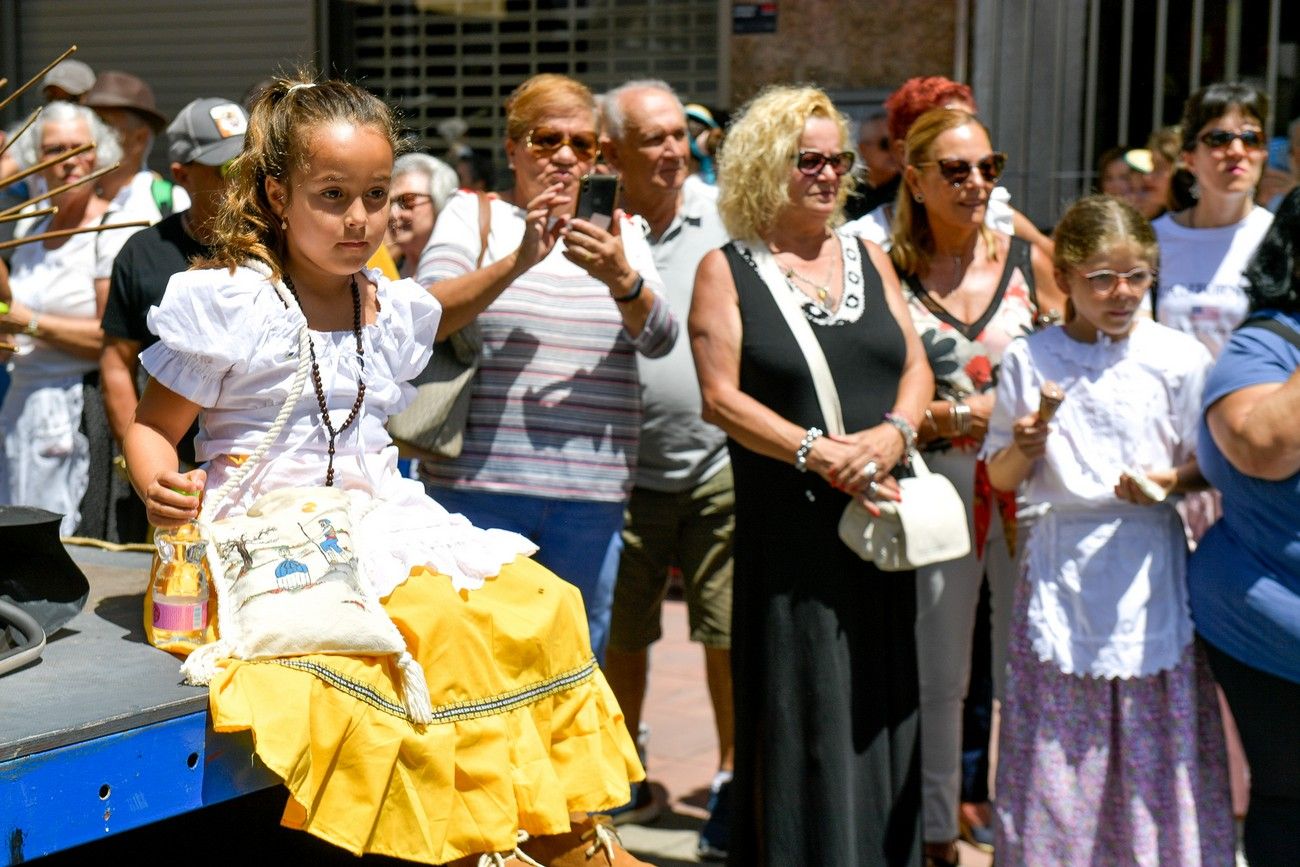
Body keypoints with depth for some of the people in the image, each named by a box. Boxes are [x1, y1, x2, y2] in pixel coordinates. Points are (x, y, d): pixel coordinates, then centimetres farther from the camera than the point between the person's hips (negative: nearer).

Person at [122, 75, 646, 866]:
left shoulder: (394, 309, 10)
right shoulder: (231, 304, -6)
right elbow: (153, 426, -1)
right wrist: (163, 489, -24)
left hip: (380, 520, 7)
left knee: (538, 601, -12)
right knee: (433, 620, -31)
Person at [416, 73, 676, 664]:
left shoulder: (621, 234, 15)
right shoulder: (471, 216, 7)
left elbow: (660, 339, 0)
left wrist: (621, 278, -20)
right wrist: (517, 261, -21)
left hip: (592, 493, 3)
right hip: (478, 483, -3)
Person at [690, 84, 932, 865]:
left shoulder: (868, 257, 14)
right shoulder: (728, 269, 1)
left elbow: (917, 367, 9)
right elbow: (720, 397, -8)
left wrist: (894, 432, -12)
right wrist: (818, 452, -18)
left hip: (882, 518, 4)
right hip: (789, 530, -4)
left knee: (880, 706, 9)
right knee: (801, 717, -1)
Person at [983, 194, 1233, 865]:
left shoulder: (1178, 357, 0)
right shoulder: (1028, 360, 3)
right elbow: (1001, 478, 7)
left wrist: (1169, 481, -14)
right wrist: (1024, 447, -13)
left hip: (1150, 565, 0)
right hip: (1061, 563, 1)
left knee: (1155, 743, 2)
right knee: (1059, 750, 4)